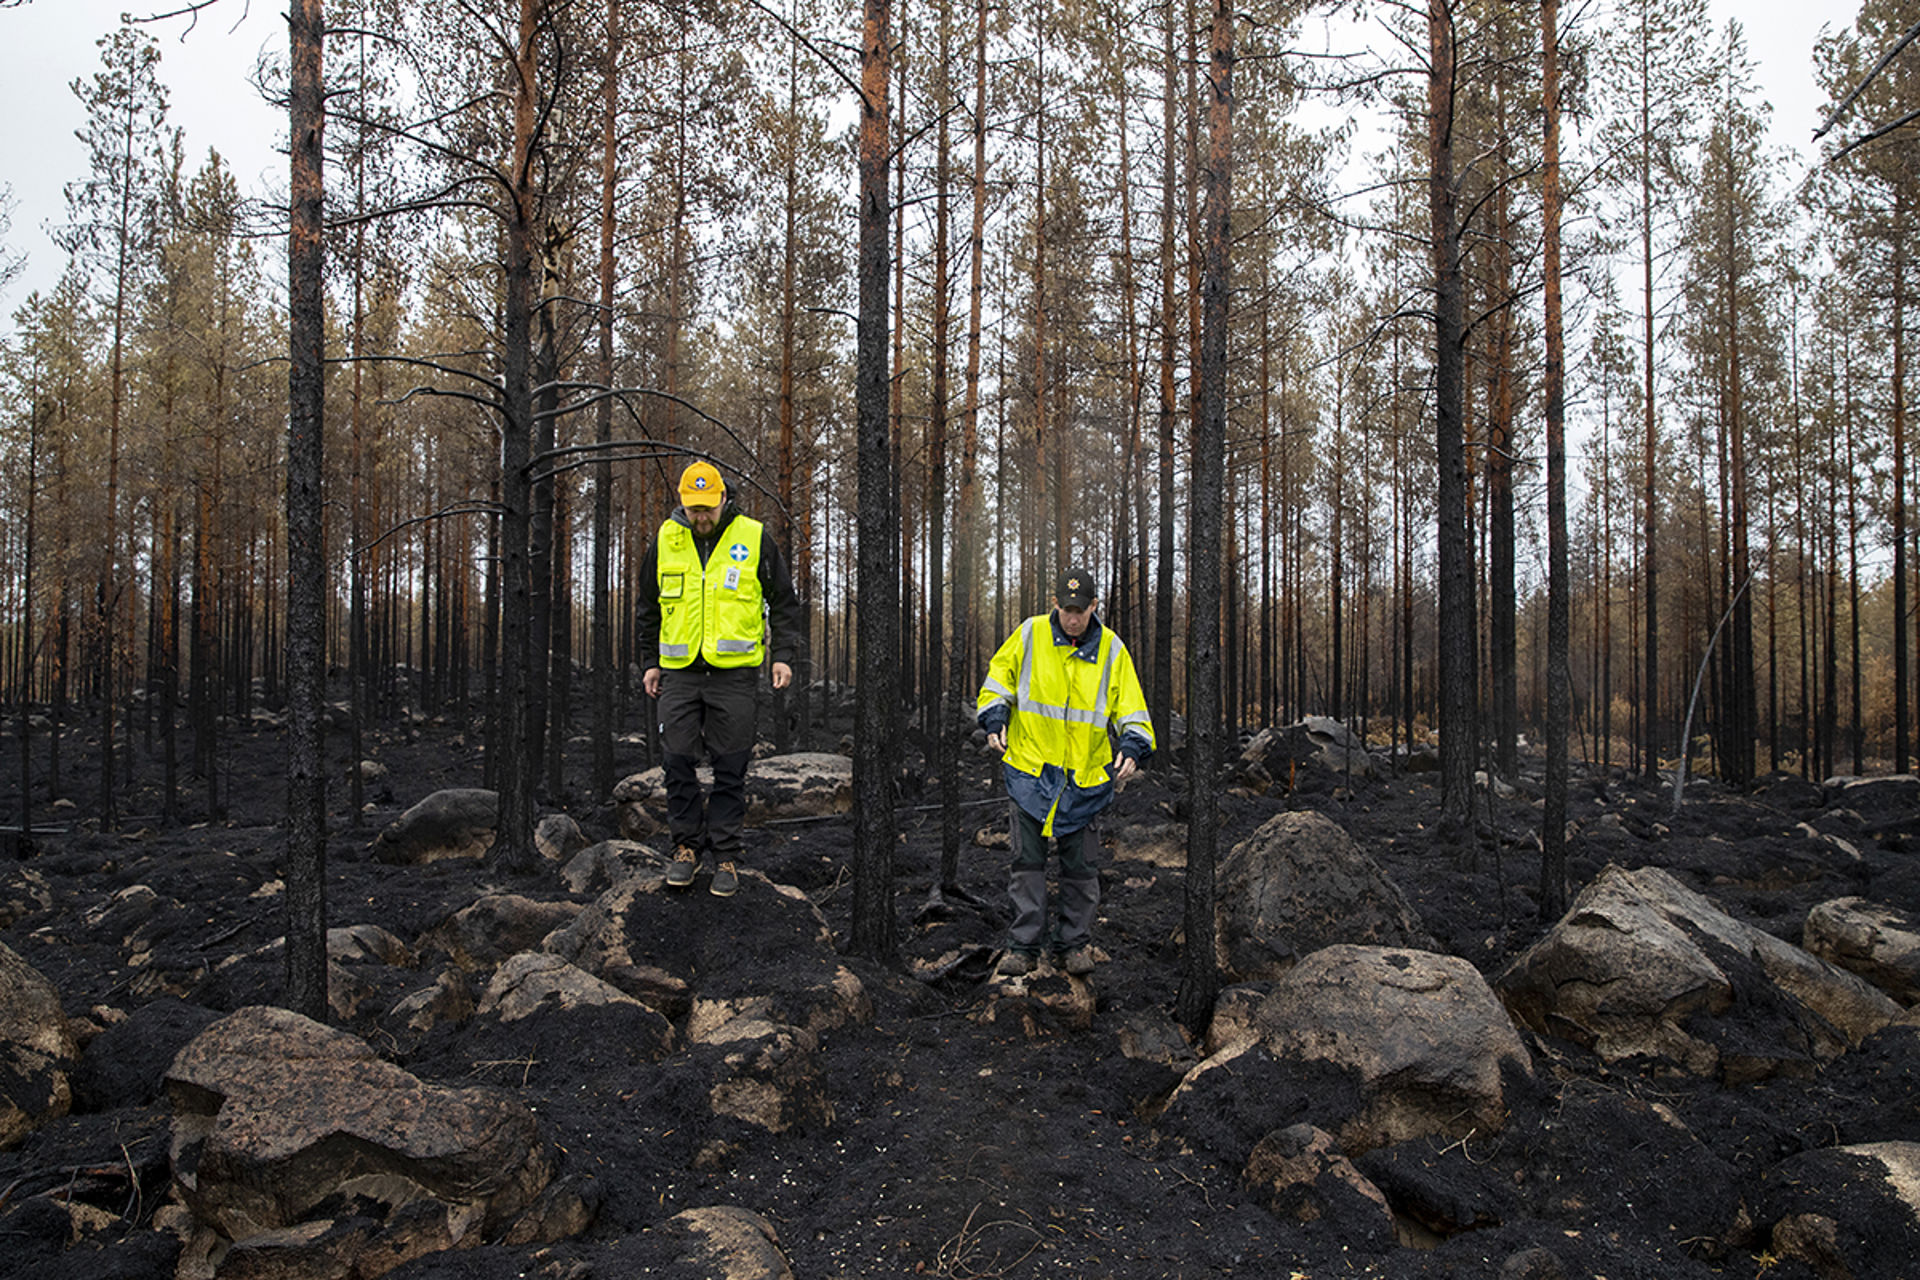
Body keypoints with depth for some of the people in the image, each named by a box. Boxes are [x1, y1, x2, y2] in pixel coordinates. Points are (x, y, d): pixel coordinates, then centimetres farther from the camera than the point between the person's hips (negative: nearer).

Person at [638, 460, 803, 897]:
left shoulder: (753, 538, 0)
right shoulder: (666, 540, 7)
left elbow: (784, 602, 6)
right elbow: (648, 607, 18)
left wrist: (783, 655, -3)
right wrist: (650, 661, 14)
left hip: (735, 672, -2)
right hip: (679, 673, 2)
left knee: (730, 767, 1)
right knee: (677, 762, 2)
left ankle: (725, 854, 11)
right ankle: (686, 845, 17)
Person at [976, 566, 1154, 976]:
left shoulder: (1111, 649, -1)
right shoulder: (1030, 634, -2)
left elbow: (1131, 707, 2)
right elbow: (1000, 675, 11)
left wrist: (1132, 747, -14)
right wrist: (995, 719, -3)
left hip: (1084, 775, 0)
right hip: (1029, 768, 0)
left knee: (1078, 864, 6)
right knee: (1028, 859, 1)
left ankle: (1073, 945, 18)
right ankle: (1023, 945, 9)